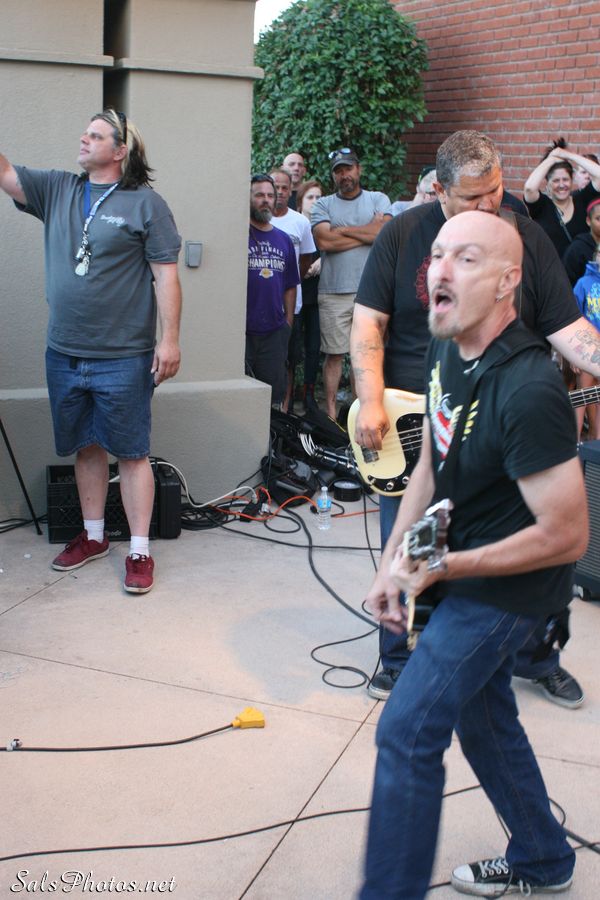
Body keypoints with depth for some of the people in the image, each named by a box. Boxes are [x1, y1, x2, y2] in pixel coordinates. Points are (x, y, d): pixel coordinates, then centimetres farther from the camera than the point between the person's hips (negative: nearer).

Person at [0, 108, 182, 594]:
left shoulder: (146, 203, -6)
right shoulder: (57, 189, 9)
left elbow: (166, 276, -9)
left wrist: (170, 339, -14)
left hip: (123, 358, -5)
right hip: (64, 353, 6)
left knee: (131, 453, 1)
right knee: (86, 446, 16)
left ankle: (140, 551, 8)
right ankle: (93, 535, 30)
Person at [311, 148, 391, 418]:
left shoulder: (378, 200, 11)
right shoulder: (323, 205, 10)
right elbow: (325, 241, -8)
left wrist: (342, 230, -4)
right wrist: (367, 233, -4)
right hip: (334, 292, 0)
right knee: (335, 354, 2)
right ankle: (331, 412, 9)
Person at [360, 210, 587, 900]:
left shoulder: (528, 390, -31)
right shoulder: (445, 353, -2)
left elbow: (566, 535, -27)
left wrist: (443, 569, -23)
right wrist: (392, 563, 3)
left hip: (505, 585, -9)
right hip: (462, 568, 9)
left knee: (406, 733, -8)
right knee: (482, 716, 23)